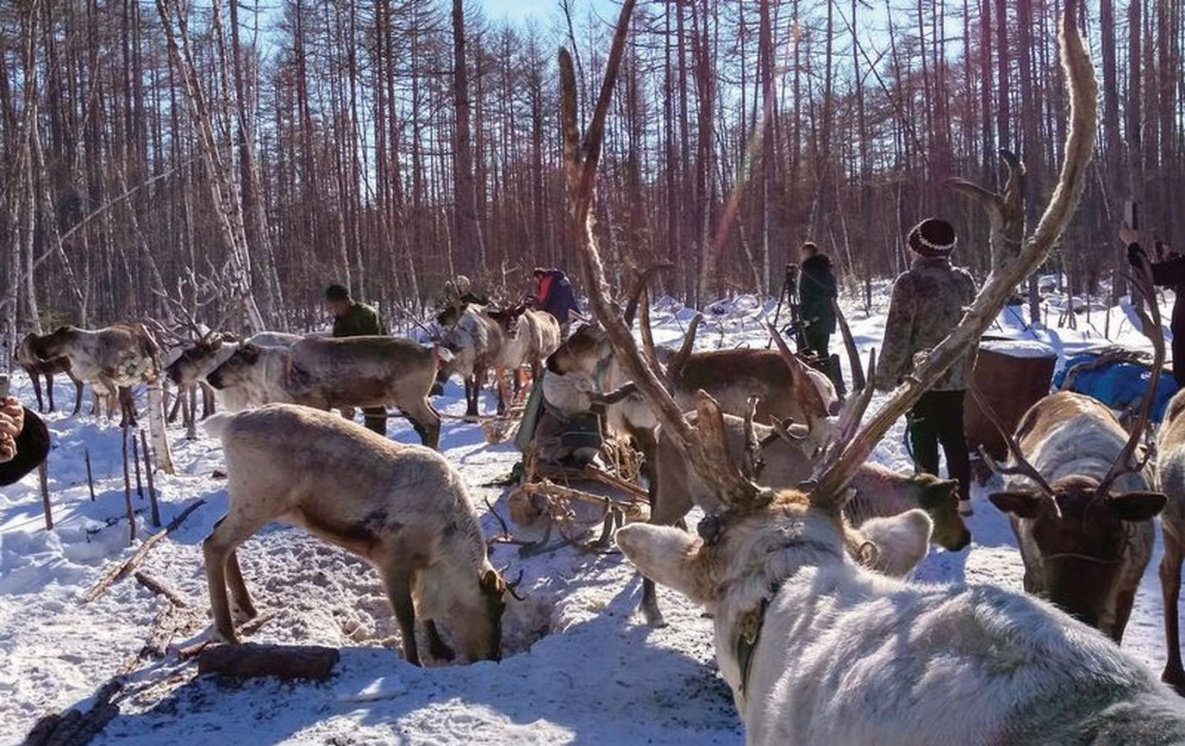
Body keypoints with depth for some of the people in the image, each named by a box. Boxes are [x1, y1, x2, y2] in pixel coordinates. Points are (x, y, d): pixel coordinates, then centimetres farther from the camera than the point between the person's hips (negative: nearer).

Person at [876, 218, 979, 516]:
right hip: (957, 376, 6)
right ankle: (962, 497, 19)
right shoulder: (964, 280, 3)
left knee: (924, 438, 2)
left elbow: (897, 335, -16)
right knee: (954, 434, 14)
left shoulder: (911, 282, -16)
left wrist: (886, 376, -6)